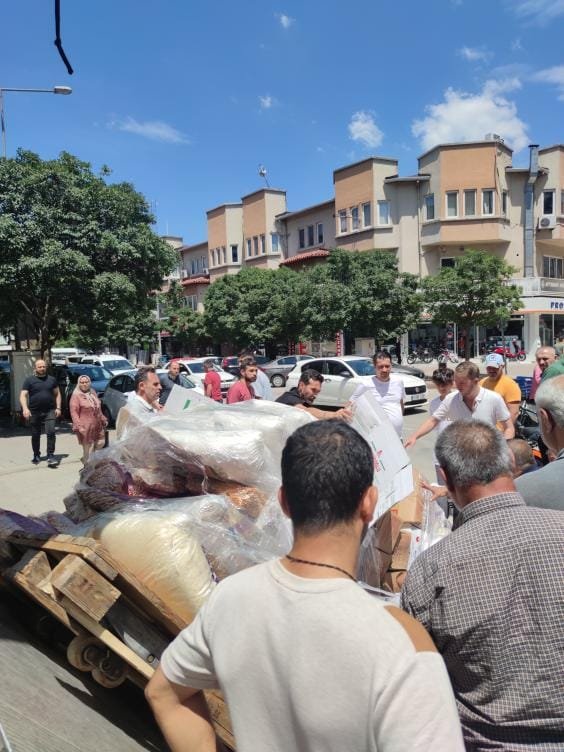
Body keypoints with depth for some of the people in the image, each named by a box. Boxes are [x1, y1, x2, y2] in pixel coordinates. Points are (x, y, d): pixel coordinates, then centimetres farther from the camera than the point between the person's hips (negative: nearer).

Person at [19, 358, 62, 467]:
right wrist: (25, 408, -20)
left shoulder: (52, 379, 8)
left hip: (50, 411, 0)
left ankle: (50, 456, -9)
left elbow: (57, 394, 14)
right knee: (35, 435, 9)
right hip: (34, 412, 0)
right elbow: (23, 395, -5)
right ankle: (36, 455, 26)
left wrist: (58, 407, 3)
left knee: (51, 432, -13)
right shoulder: (29, 380, 2)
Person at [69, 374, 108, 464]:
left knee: (100, 443, 7)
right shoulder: (76, 396, -8)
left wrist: (103, 420, 24)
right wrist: (78, 425, -21)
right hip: (85, 427, -7)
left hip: (97, 426, 7)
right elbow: (74, 412, -14)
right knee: (87, 448, -3)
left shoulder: (93, 394, 15)